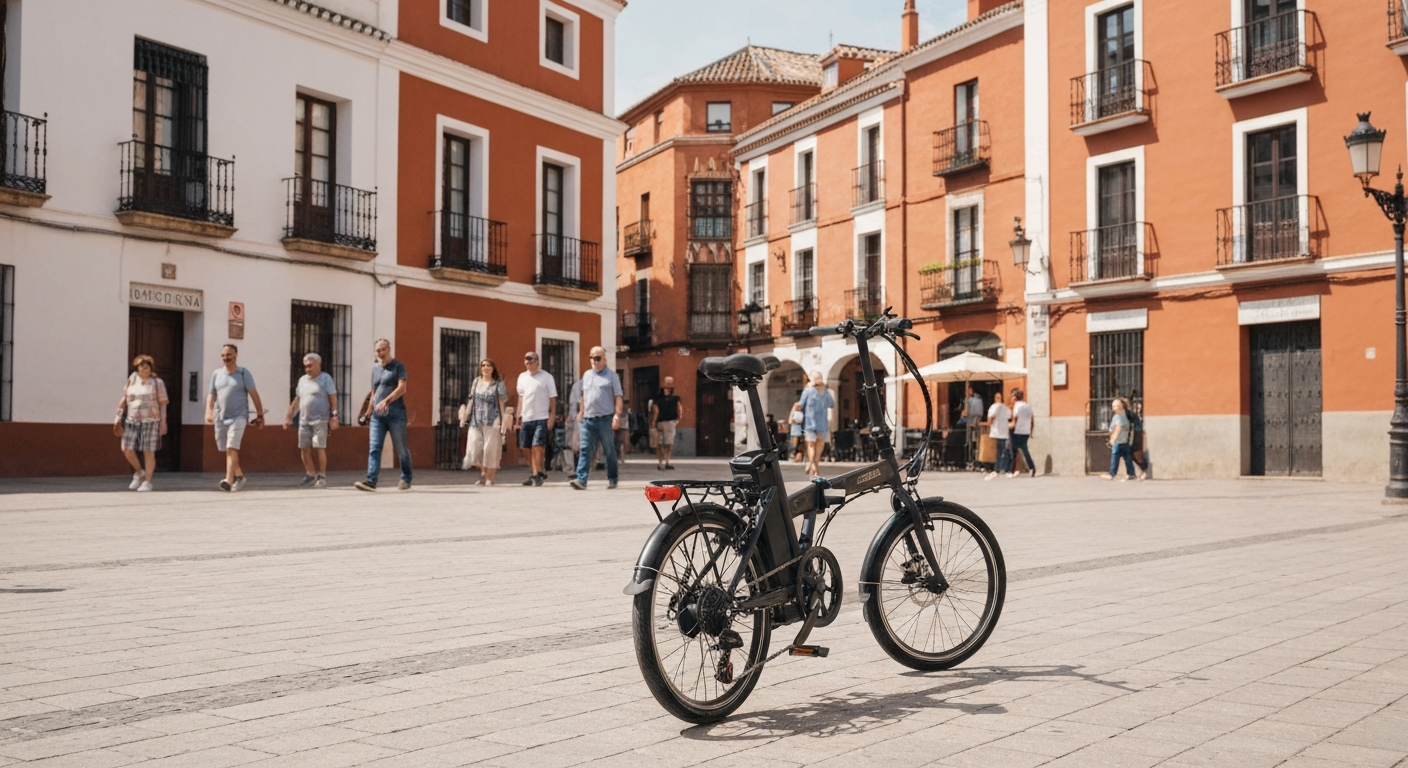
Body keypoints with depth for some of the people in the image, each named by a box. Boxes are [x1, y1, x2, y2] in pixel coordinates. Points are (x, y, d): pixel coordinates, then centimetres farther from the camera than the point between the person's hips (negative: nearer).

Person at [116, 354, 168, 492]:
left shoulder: (157, 382, 0)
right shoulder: (132, 379, 9)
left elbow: (163, 403, -1)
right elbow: (124, 399, 12)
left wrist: (163, 421, -7)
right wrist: (119, 417, 8)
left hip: (150, 420, -4)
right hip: (132, 420, 4)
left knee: (148, 452, -2)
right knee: (127, 449, 0)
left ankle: (147, 482, 6)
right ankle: (139, 473, 24)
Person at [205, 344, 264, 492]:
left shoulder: (243, 373, 0)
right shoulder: (216, 374, 11)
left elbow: (254, 395, -1)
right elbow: (211, 395, 12)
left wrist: (260, 415, -3)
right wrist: (208, 411, -5)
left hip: (238, 416, -5)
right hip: (220, 417, 5)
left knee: (231, 448, -17)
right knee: (226, 450, 11)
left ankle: (229, 480, -22)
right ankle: (239, 476, 29)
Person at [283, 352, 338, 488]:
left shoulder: (325, 378, 0)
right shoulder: (302, 380, 17)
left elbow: (333, 398, -6)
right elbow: (297, 400, 22)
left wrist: (334, 416, -14)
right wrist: (289, 416, 17)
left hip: (320, 420, -6)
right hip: (304, 420, 6)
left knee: (319, 447, -10)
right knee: (304, 448, 5)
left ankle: (322, 476, -2)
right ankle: (311, 474, 18)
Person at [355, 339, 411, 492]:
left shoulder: (398, 366, 0)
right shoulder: (375, 368, 18)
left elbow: (402, 387, -12)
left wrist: (386, 401, -23)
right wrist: (369, 409, 23)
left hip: (395, 414, -5)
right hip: (378, 415, 5)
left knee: (401, 449, 3)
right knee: (374, 448, -7)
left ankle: (406, 479, 16)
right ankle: (371, 480, -15)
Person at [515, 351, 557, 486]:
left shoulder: (546, 377, -2)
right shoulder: (522, 377, 12)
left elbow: (553, 399, -2)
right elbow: (520, 397, 18)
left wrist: (551, 418, -9)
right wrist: (518, 416, 13)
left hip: (541, 418, -5)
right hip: (526, 418, 5)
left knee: (537, 447, -12)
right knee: (529, 448, 7)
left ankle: (537, 474, -7)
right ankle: (533, 473, 18)